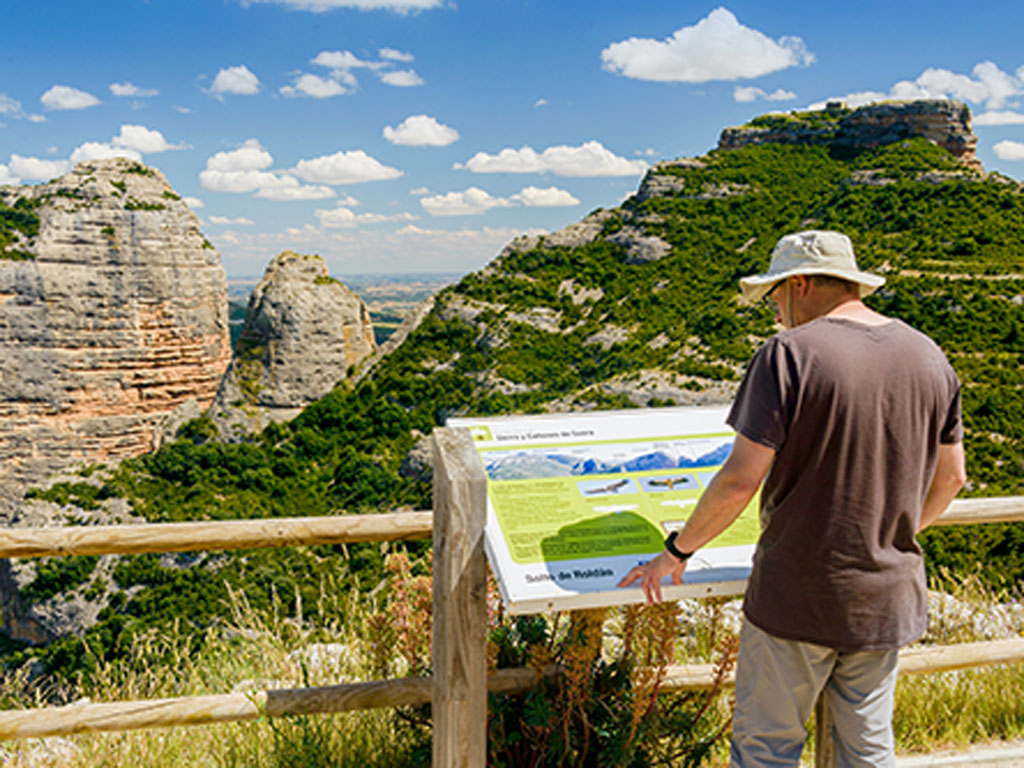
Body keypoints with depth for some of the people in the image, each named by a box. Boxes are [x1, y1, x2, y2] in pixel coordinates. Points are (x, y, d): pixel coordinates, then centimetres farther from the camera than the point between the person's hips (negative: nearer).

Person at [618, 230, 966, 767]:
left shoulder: (790, 355, -16)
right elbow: (950, 478, 12)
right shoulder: (929, 357, 3)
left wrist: (677, 551, -6)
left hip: (798, 598, -6)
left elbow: (740, 480, -20)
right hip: (888, 600, 6)